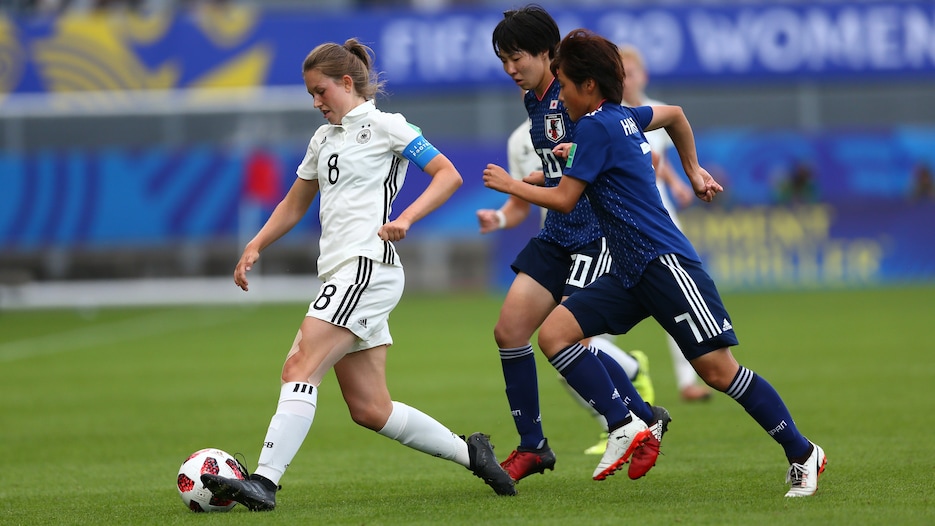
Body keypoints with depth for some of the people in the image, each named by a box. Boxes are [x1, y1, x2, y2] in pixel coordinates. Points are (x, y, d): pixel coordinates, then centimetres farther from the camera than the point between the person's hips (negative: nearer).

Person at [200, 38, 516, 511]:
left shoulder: (384, 126, 0)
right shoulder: (324, 139, 24)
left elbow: (448, 174, -6)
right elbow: (294, 205, 31)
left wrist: (405, 218, -20)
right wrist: (255, 246, 17)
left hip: (367, 264, -9)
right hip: (340, 273, 9)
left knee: (300, 367, -21)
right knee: (369, 408, 4)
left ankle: (264, 482, -29)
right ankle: (469, 453, 16)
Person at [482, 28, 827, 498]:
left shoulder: (595, 126, -12)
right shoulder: (624, 118, 14)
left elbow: (563, 199, -10)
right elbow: (674, 114, 33)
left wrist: (510, 185, 4)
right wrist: (693, 169, 40)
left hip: (665, 264, -10)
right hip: (630, 274, 10)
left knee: (717, 370, -10)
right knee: (553, 333, -4)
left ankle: (802, 454, 1)